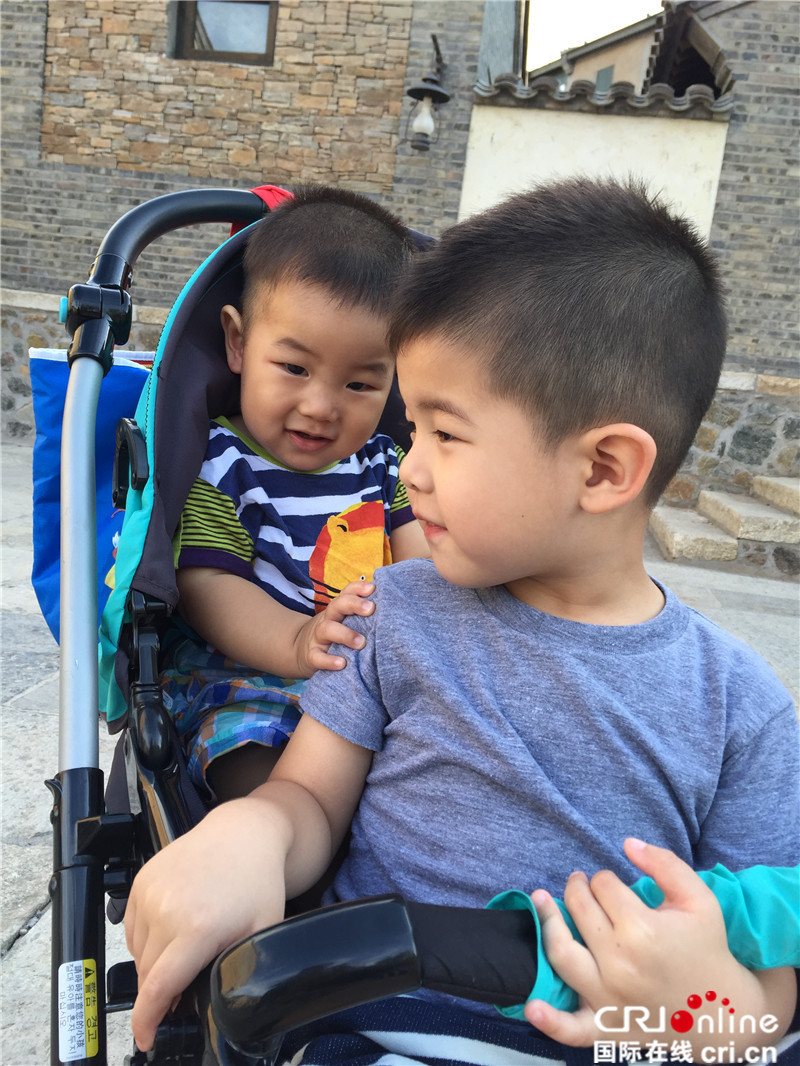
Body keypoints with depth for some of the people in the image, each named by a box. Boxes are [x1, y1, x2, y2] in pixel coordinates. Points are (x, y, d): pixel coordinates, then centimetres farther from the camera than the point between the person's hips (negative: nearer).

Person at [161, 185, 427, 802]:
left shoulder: (379, 460, 9)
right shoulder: (219, 464, -8)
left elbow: (420, 556, 6)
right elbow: (207, 586, -16)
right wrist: (297, 642, -35)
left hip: (376, 676, 5)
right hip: (242, 673, -5)